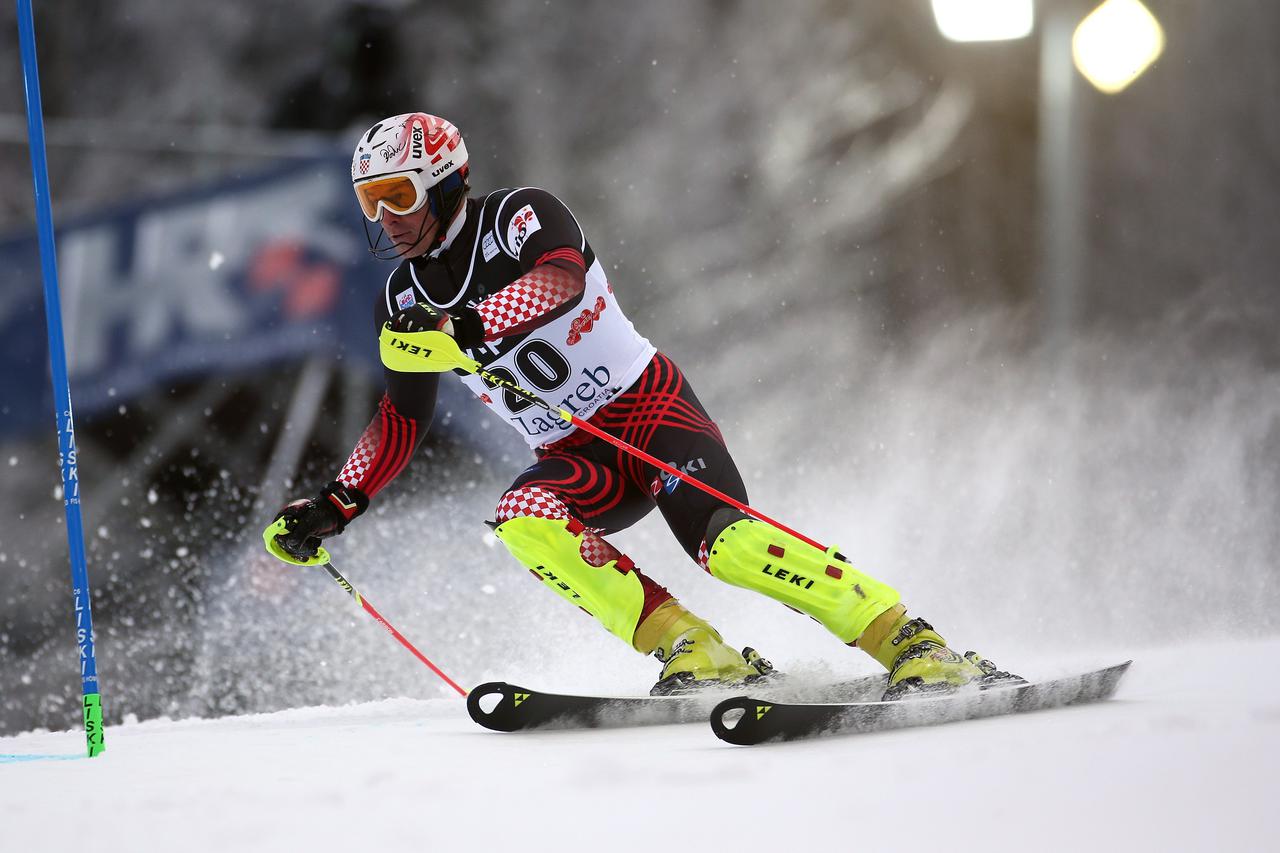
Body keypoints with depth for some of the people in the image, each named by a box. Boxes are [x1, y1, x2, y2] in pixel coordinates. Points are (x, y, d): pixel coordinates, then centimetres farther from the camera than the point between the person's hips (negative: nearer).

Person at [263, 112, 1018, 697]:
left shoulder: (519, 215, -11)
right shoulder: (402, 304, 6)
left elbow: (560, 279, -34)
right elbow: (404, 421, 18)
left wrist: (470, 326, -48)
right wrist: (335, 507, 8)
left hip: (647, 404, -5)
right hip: (575, 460, 6)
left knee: (722, 540, -28)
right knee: (522, 521, -27)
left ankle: (913, 644, -24)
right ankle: (693, 652, -26)